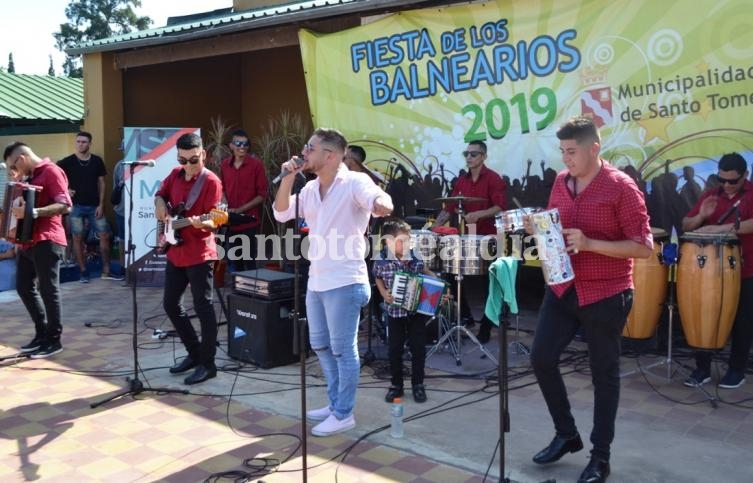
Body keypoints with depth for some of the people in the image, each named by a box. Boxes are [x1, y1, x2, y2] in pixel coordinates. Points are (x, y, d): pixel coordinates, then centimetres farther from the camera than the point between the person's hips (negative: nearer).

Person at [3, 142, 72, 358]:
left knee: (48, 290, -5)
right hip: (28, 240, 10)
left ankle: (54, 340, 4)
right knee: (24, 287, 14)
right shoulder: (32, 177, 19)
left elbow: (65, 205, -21)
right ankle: (42, 333, 25)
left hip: (46, 241, -10)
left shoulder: (51, 172, -10)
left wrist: (33, 212, -30)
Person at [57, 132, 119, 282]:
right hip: (76, 206, -2)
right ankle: (83, 272, 12)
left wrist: (101, 205, -2)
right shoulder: (68, 162, -2)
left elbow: (101, 183, 6)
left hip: (94, 206, 2)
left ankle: (106, 271, 8)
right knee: (78, 238, 2)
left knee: (105, 236, 0)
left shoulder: (97, 161, 3)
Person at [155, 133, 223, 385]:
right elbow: (160, 194, 24)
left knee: (203, 307, -3)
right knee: (171, 304, 14)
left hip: (199, 255, -8)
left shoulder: (211, 181, -12)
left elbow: (212, 221, -15)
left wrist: (202, 223, -37)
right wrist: (160, 204, 2)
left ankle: (207, 364, 7)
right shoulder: (175, 174, 8)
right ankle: (195, 353, 27)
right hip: (175, 252, 8)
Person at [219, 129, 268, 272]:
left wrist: (240, 210, -13)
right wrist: (225, 206, -1)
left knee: (249, 260, -3)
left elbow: (262, 194, -7)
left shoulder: (256, 164, -7)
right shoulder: (224, 164, 6)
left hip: (249, 221, -5)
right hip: (231, 221, 5)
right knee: (235, 259, 13)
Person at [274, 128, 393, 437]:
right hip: (316, 280, 9)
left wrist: (381, 204, -55)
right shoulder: (311, 188, 11)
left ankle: (344, 415, 15)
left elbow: (378, 199, -31)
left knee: (343, 350, 1)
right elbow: (281, 213, 9)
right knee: (320, 346, 18)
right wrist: (288, 177, -3)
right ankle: (335, 404, 34)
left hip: (344, 282, -9)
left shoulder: (354, 182, -13)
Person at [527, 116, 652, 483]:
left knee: (604, 374, 7)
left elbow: (644, 247, -16)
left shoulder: (621, 187, -14)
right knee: (541, 358, 7)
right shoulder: (561, 181, 5)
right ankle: (566, 434, 27)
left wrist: (590, 244, -25)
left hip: (606, 295, -6)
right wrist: (537, 228, -6)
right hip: (562, 288, 6)